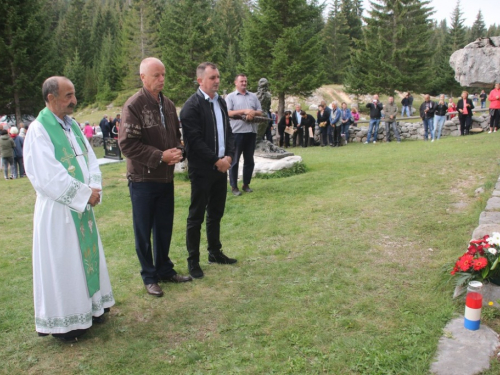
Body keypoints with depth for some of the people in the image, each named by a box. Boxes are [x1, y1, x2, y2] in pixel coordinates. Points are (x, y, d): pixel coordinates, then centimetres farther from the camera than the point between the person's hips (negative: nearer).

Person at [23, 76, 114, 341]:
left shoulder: (72, 125, 9)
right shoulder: (38, 129, -14)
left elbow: (90, 160, 9)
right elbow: (48, 176, -20)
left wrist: (94, 188, -8)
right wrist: (85, 193, -16)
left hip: (82, 205, 8)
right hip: (57, 208, -7)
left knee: (87, 256, 15)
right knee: (61, 263, 2)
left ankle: (88, 307, 31)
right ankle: (63, 321, 17)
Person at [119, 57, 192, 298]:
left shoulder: (168, 104, 7)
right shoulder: (134, 105, -14)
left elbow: (176, 135, 17)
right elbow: (127, 144, -18)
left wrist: (177, 152, -5)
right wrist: (160, 157, -20)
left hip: (166, 177, 6)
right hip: (143, 179, -6)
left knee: (164, 227, 16)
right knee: (144, 230, 7)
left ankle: (165, 270, 32)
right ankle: (149, 276, 21)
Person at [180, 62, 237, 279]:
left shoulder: (221, 102, 11)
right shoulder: (192, 106, -12)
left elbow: (228, 132, 13)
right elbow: (195, 141, -18)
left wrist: (229, 156, -3)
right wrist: (216, 161, -16)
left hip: (221, 166, 7)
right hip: (201, 169, -7)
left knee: (216, 214, 16)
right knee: (196, 216, 2)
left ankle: (215, 252, 30)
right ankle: (193, 261, 13)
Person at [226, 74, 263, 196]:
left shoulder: (253, 96, 15)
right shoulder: (230, 97, 2)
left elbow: (260, 112, 13)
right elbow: (228, 113, -9)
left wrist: (253, 113, -10)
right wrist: (244, 111, -15)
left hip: (251, 132, 5)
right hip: (237, 132, -5)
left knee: (249, 160, 9)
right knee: (235, 160, -1)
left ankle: (246, 184, 20)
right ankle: (234, 187, 6)